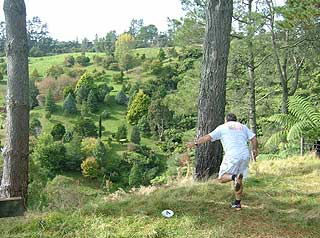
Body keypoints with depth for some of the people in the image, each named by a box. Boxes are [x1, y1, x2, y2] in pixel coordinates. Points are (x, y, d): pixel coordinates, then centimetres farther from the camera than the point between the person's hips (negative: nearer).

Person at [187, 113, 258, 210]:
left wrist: (195, 143, 12)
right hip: (245, 155, 5)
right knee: (239, 182, 16)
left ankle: (235, 177, -28)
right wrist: (255, 150, 22)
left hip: (232, 156, -5)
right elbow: (254, 138, 11)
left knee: (221, 178, 1)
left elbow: (208, 137, 6)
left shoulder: (222, 127, 12)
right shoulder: (243, 127, 22)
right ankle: (237, 203, 15)